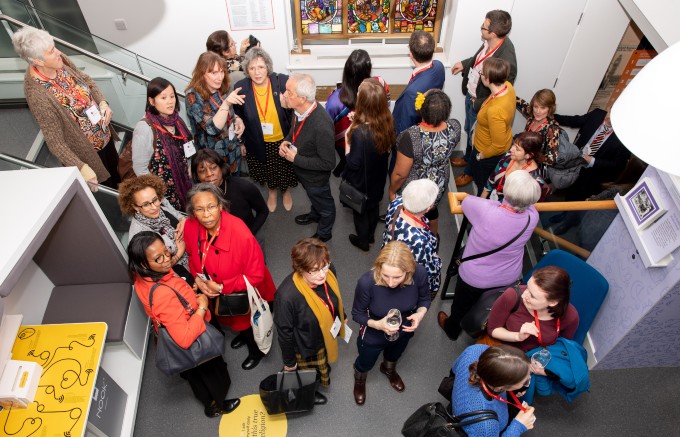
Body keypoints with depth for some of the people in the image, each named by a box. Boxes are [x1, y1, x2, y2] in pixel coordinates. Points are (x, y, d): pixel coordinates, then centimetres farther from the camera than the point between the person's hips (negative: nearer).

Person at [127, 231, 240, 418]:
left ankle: (206, 398, 63)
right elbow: (185, 338, -43)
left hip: (170, 334, 7)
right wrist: (202, 307, -32)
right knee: (211, 374, 25)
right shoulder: (163, 295, -45)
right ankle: (215, 406, 53)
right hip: (194, 346, -7)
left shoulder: (142, 276, -19)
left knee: (194, 372, 35)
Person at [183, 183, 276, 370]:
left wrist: (222, 287, -29)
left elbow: (255, 275, -28)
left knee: (249, 322, 25)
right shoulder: (190, 227, -23)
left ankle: (256, 350, 57)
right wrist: (198, 278, -16)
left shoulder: (241, 234, -39)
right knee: (233, 319, 34)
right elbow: (193, 256, 0)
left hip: (246, 293, -5)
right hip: (217, 291, 5)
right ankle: (244, 334, 68)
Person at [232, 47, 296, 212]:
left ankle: (285, 191, 56)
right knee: (267, 172, 25)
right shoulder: (241, 88, -16)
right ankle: (272, 191, 58)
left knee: (285, 170, 23)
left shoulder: (283, 81, -20)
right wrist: (241, 143, 5)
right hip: (258, 143, 1)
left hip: (283, 140, -1)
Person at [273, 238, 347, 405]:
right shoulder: (287, 295, -43)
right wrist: (289, 362, -10)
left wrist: (342, 317, 15)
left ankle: (323, 376, 70)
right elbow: (284, 332, -25)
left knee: (324, 366, 36)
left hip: (327, 334, 4)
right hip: (305, 346, -4)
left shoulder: (328, 273, -27)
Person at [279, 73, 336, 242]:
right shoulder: (300, 109, -19)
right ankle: (315, 215, 65)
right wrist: (286, 141, -14)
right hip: (303, 171, 6)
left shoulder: (322, 126, -41)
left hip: (316, 176, -6)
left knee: (324, 204, 23)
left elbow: (328, 163, -31)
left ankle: (324, 233, 51)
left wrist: (296, 158, -28)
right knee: (313, 197, 35)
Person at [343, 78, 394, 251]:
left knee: (360, 210, 22)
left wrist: (347, 140, -17)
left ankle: (363, 241, 47)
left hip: (361, 180, -6)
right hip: (378, 177, 6)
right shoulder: (387, 121, -18)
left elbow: (353, 164, -27)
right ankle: (371, 235, 55)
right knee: (374, 205, 30)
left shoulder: (360, 132, -38)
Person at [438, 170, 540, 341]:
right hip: (509, 278, 4)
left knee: (462, 306, 29)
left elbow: (466, 200, -13)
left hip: (474, 277, -3)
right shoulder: (532, 217, -25)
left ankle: (452, 329, 57)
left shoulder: (484, 209, -38)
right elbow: (528, 204, 1)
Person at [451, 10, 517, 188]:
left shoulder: (506, 61, -37)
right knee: (469, 131, 30)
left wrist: (478, 104, -19)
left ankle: (470, 171, 42)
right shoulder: (490, 42, -15)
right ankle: (467, 158, 58)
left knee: (476, 139, 17)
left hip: (481, 106, -8)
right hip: (471, 95, 8)